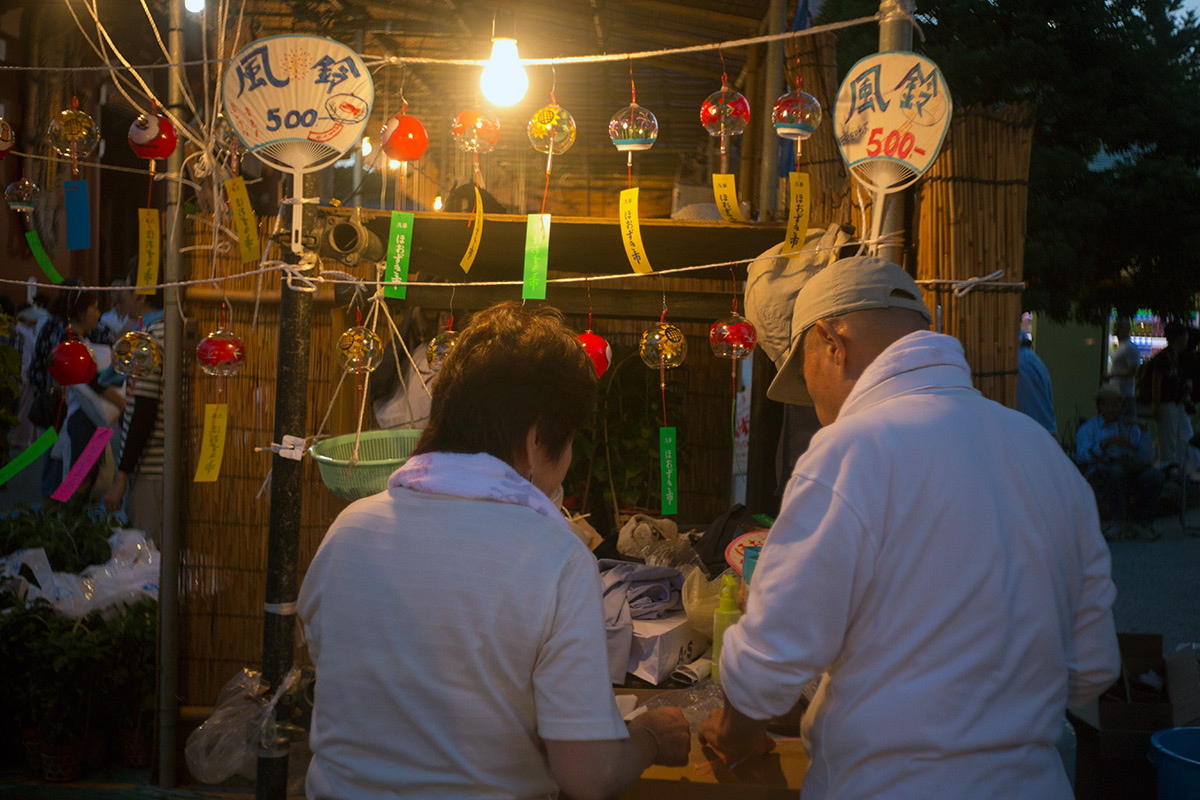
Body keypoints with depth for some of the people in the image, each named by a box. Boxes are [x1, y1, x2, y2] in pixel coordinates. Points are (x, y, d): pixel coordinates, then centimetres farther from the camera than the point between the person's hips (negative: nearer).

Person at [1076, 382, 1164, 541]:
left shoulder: (1130, 427, 22)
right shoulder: (1088, 428, 14)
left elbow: (1148, 457, 9)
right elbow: (1082, 456, -5)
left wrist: (1143, 431, -3)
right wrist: (1106, 443, -18)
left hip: (1130, 470, 3)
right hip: (1099, 474, -3)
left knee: (1155, 477, -27)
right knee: (1115, 471, -38)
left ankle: (1138, 521, -12)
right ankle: (1121, 519, -23)